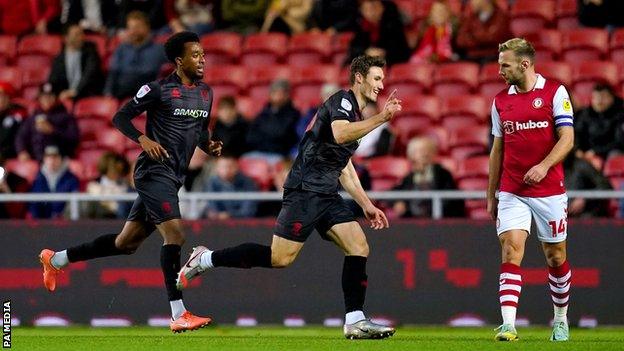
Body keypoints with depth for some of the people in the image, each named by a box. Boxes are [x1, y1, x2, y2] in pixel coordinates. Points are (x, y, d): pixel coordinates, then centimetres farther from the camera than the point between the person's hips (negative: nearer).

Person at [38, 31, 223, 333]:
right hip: (154, 171, -9)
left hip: (173, 178, 9)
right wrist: (143, 140, -21)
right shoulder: (160, 89, -10)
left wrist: (209, 146, 4)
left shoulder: (205, 93, 13)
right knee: (174, 235, -20)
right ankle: (178, 315, -21)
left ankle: (56, 259, 31)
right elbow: (120, 117, -5)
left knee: (127, 242, 14)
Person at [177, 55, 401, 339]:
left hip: (326, 195, 9)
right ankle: (205, 259, 0)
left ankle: (355, 321, -6)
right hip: (305, 189, -9)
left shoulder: (356, 113, 22)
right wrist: (381, 118, -27)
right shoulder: (342, 100, -6)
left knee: (359, 247, -5)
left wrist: (367, 205, 25)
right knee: (280, 258, -12)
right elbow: (339, 134, -29)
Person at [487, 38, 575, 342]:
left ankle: (561, 319, 28)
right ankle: (508, 325, -23)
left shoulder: (554, 92, -3)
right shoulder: (500, 101, 10)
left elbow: (567, 138, -8)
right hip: (511, 194, 2)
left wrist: (544, 166, -25)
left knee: (555, 257, 8)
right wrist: (491, 195, 15)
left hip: (549, 191, -2)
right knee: (511, 250, -14)